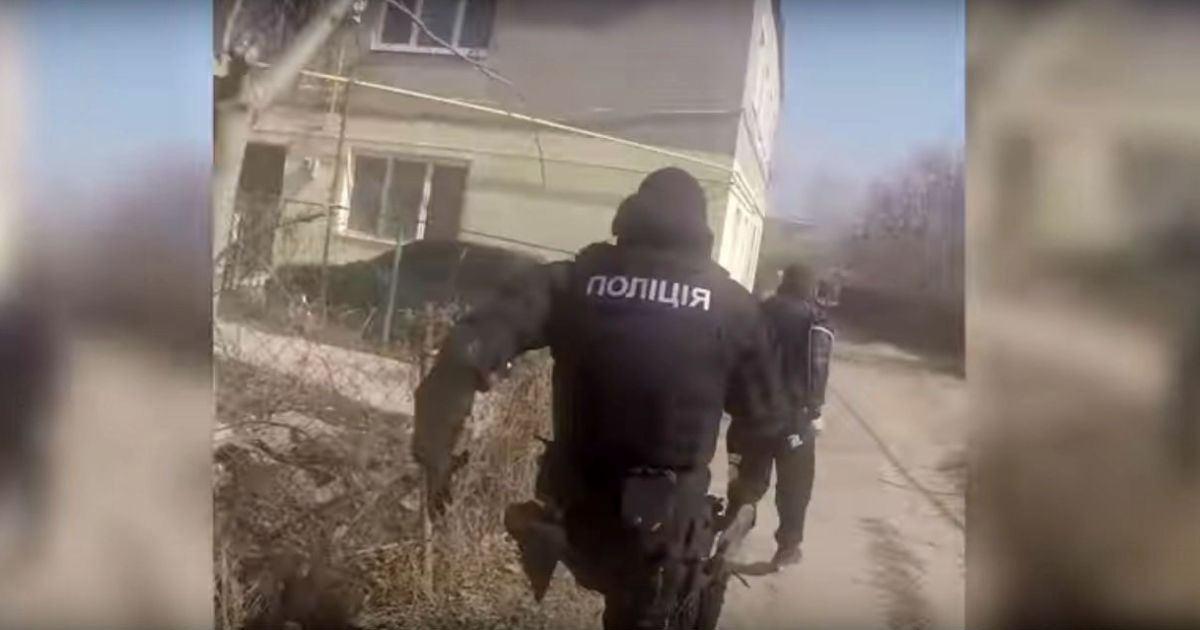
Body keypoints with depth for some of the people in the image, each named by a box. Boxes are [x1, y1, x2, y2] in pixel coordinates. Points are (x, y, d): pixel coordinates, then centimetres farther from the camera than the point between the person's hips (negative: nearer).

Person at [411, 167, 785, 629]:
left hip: (573, 508, 0)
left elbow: (468, 349, -14)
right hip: (663, 523, 1)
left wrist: (435, 447, -5)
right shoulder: (732, 305, -3)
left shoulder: (573, 280, -3)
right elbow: (764, 422, 2)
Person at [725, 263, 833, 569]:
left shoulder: (762, 311, 9)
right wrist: (815, 411, -12)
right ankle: (788, 545, 11)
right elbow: (817, 368, -15)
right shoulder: (816, 319, -4)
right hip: (794, 410, -4)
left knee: (749, 476, 15)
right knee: (794, 481, 7)